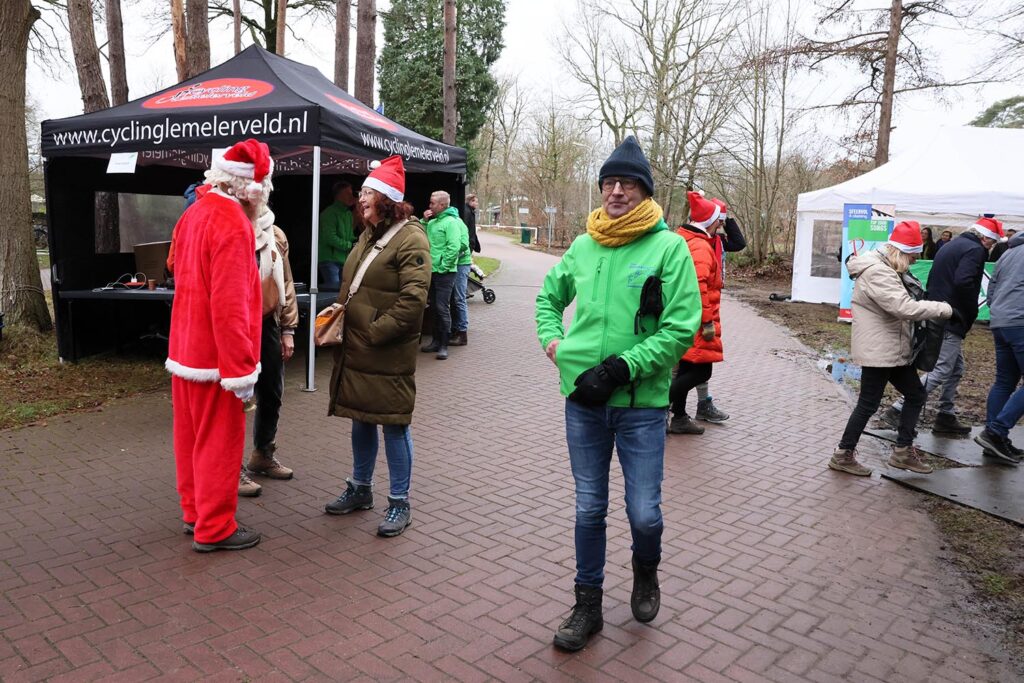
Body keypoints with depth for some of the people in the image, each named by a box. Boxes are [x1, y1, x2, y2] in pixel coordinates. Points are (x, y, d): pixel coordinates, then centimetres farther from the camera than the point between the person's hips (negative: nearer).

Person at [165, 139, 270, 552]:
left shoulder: (193, 215, 9)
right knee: (220, 441, 2)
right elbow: (229, 305, -25)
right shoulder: (233, 225, -21)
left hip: (184, 349, 9)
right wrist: (241, 369, -22)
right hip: (215, 356, -9)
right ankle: (214, 529, 13)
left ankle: (195, 512, 32)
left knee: (191, 435, 18)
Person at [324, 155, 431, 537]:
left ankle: (399, 503, 15)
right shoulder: (369, 235, 15)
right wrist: (340, 321, 10)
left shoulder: (410, 239, -13)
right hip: (355, 351, 9)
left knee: (394, 426, 2)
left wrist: (374, 332, -19)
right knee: (361, 421, 19)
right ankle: (360, 489, 36)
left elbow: (413, 301, -21)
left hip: (389, 355, -8)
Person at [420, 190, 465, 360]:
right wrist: (424, 221, 3)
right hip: (432, 271, 8)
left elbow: (454, 247, -20)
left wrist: (443, 267, -16)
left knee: (442, 309, -7)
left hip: (445, 273, -8)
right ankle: (436, 341, 25)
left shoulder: (451, 222, -12)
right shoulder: (433, 222, 13)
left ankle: (444, 346, -1)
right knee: (434, 308, 14)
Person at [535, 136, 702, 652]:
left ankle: (645, 572, 38)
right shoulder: (583, 245, 7)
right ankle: (587, 605, 30)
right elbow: (548, 296, 23)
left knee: (644, 513, 3)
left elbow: (681, 327, -13)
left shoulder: (668, 246, -7)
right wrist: (552, 341, 6)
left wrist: (621, 367, -18)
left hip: (641, 402, -3)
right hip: (583, 399, 4)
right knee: (589, 508, 13)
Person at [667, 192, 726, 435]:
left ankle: (679, 417, 25)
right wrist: (708, 322, -22)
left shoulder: (682, 241, 12)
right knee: (701, 371, -4)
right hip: (695, 320, -10)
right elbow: (698, 285, -25)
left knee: (687, 369, 16)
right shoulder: (701, 246, -17)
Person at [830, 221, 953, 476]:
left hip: (894, 348, 11)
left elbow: (900, 304, 18)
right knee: (868, 404, -1)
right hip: (877, 349, -11)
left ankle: (903, 451, 25)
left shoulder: (886, 269, 12)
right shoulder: (876, 272, -22)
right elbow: (904, 307, -29)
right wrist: (943, 309, -19)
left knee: (916, 395, 15)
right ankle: (843, 455, 12)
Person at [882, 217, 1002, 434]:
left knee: (956, 369, 18)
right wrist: (972, 312, -10)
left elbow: (932, 281, 21)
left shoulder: (951, 246, 20)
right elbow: (963, 282, -24)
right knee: (941, 371, -9)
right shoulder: (974, 250, -10)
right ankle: (898, 411, -13)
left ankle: (946, 416, 22)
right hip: (952, 320, -10)